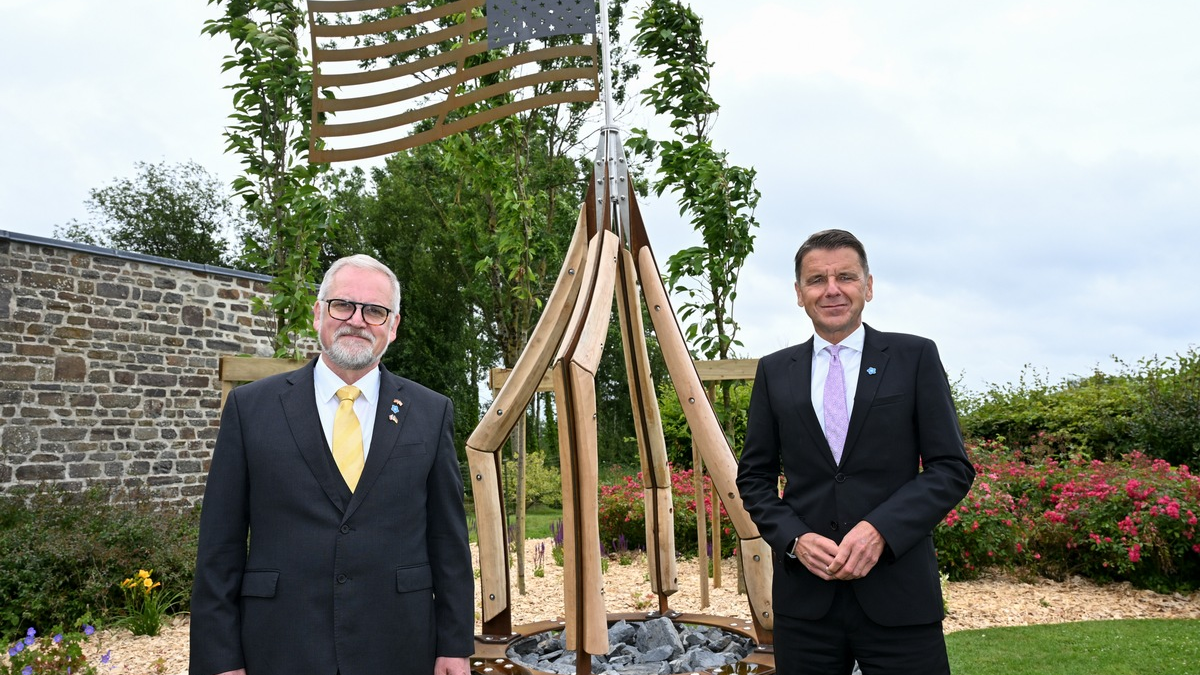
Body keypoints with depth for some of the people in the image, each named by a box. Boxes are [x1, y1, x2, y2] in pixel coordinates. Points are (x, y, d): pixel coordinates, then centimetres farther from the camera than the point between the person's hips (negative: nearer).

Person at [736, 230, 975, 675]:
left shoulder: (915, 357, 1)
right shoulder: (774, 371, 7)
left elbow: (952, 468, -1)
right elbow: (754, 475, 9)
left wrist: (880, 528, -14)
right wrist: (794, 537, -7)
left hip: (897, 595, -1)